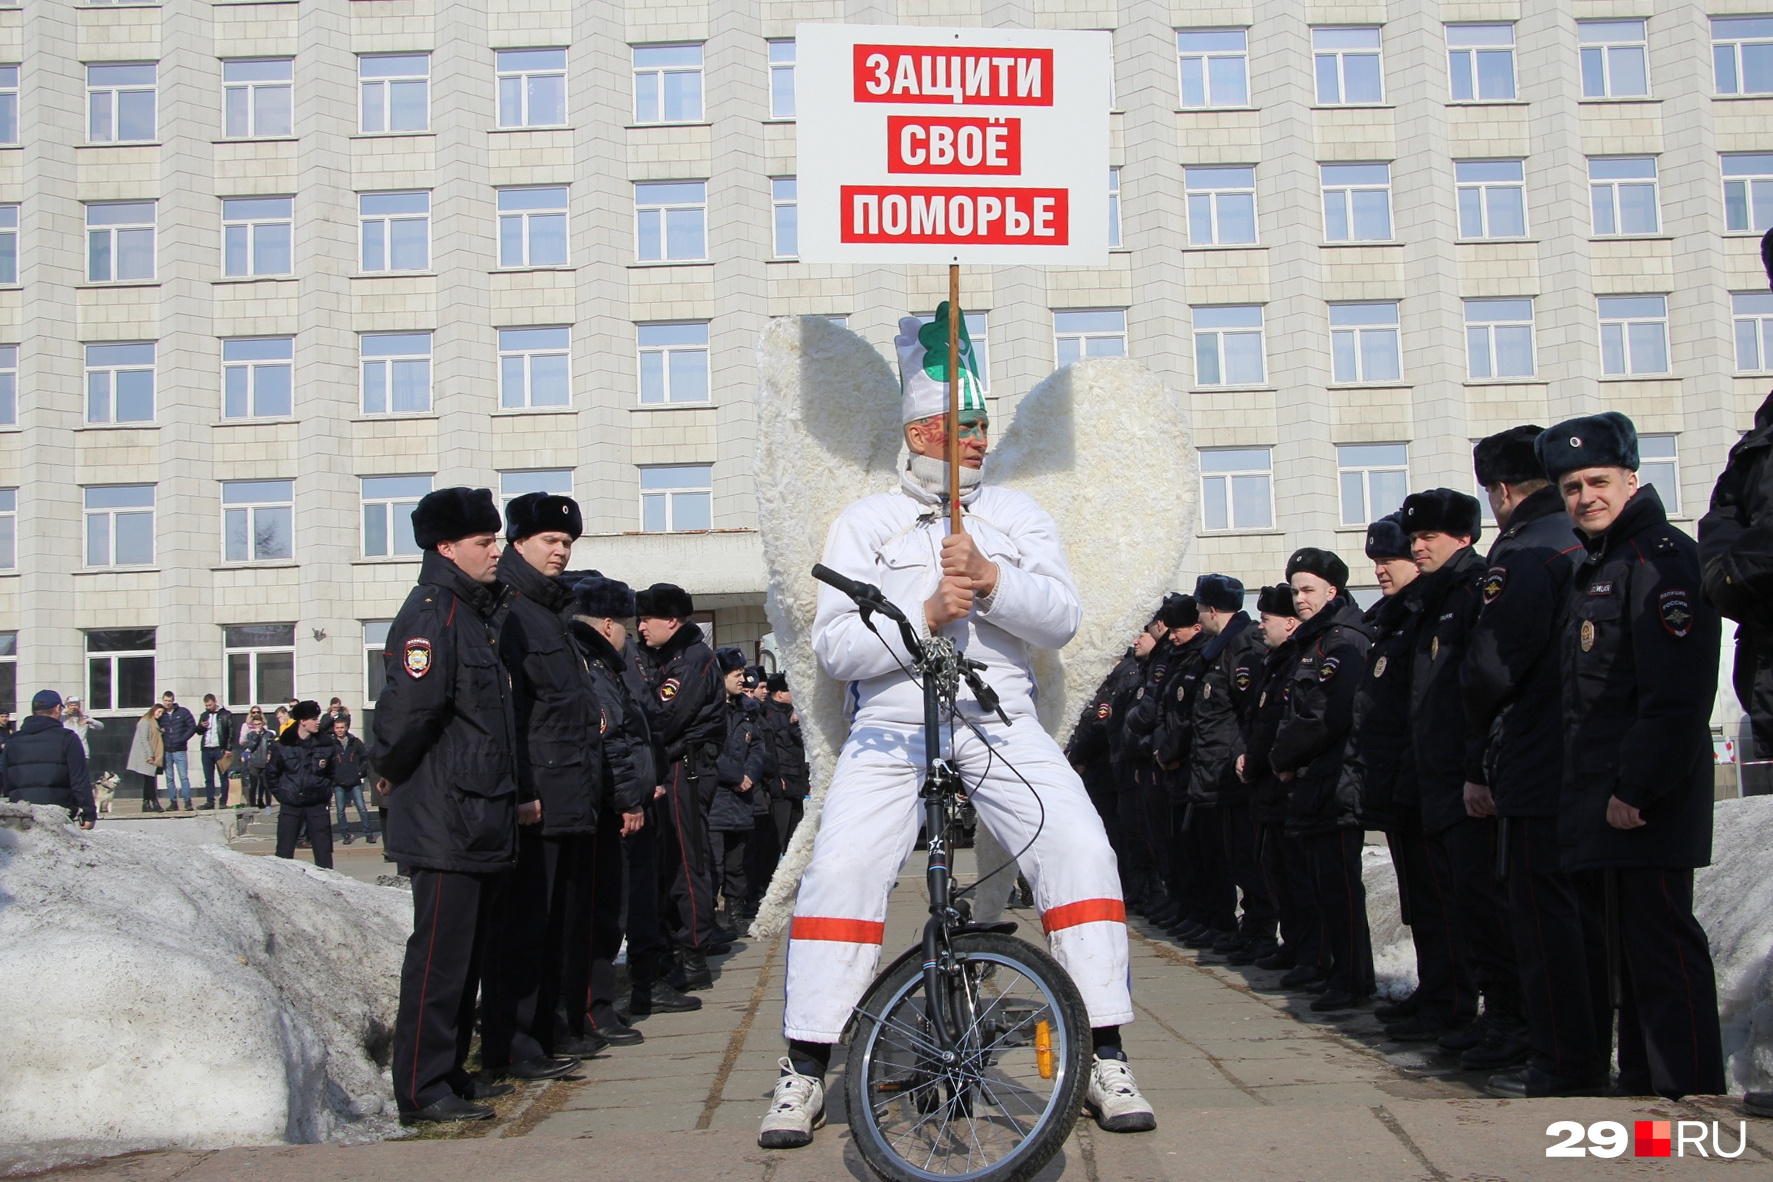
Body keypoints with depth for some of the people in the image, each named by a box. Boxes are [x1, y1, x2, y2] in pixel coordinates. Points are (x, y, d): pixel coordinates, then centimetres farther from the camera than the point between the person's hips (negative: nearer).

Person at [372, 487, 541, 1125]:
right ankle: (422, 1090, 3)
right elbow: (412, 702, -23)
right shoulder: (430, 611, -13)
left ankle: (449, 1072, 25)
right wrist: (390, 771, -11)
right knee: (440, 953, -5)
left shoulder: (478, 612, 18)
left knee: (468, 952, 15)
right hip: (443, 820, -10)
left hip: (482, 820, 10)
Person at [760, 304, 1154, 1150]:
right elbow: (834, 645, -2)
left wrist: (991, 580, -18)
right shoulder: (864, 524, 9)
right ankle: (805, 1071, -5)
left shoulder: (1017, 516, 14)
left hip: (1000, 721, 1)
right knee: (841, 871, -18)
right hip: (891, 725, -1)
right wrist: (924, 615, -15)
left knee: (1080, 849, -17)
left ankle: (1104, 1059, -7)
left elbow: (1060, 618, 0)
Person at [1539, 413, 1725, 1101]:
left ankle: (1691, 1097, -1)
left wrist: (1638, 788, -22)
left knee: (1661, 947, -7)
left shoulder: (1660, 558, -11)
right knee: (1627, 948, 14)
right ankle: (1640, 1088, 23)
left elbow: (1677, 695, -21)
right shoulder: (1596, 567, 19)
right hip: (1598, 803, 10)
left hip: (1645, 804, -10)